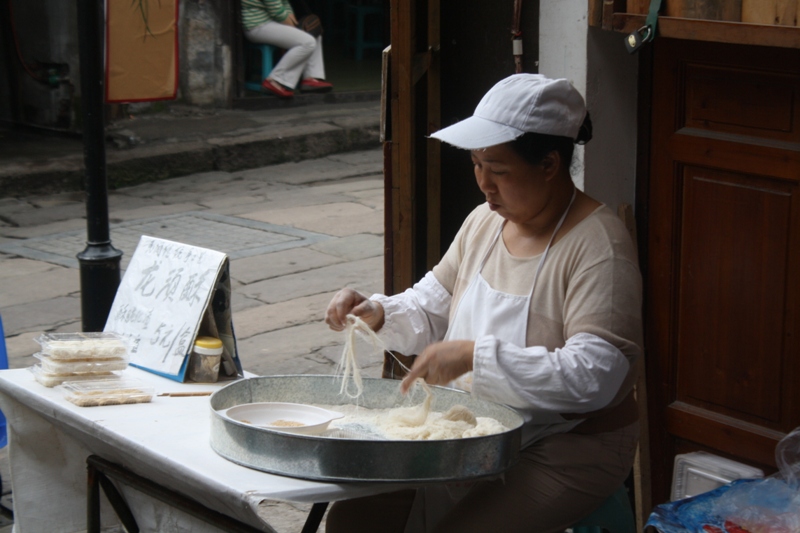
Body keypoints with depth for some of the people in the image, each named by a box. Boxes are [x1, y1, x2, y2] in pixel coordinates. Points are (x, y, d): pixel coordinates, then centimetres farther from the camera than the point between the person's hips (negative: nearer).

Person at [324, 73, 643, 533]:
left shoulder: (598, 245, -18)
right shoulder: (484, 222, 7)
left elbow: (596, 377, -28)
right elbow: (430, 314, 16)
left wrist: (476, 356, -32)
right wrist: (377, 313, -6)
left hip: (567, 448, -7)